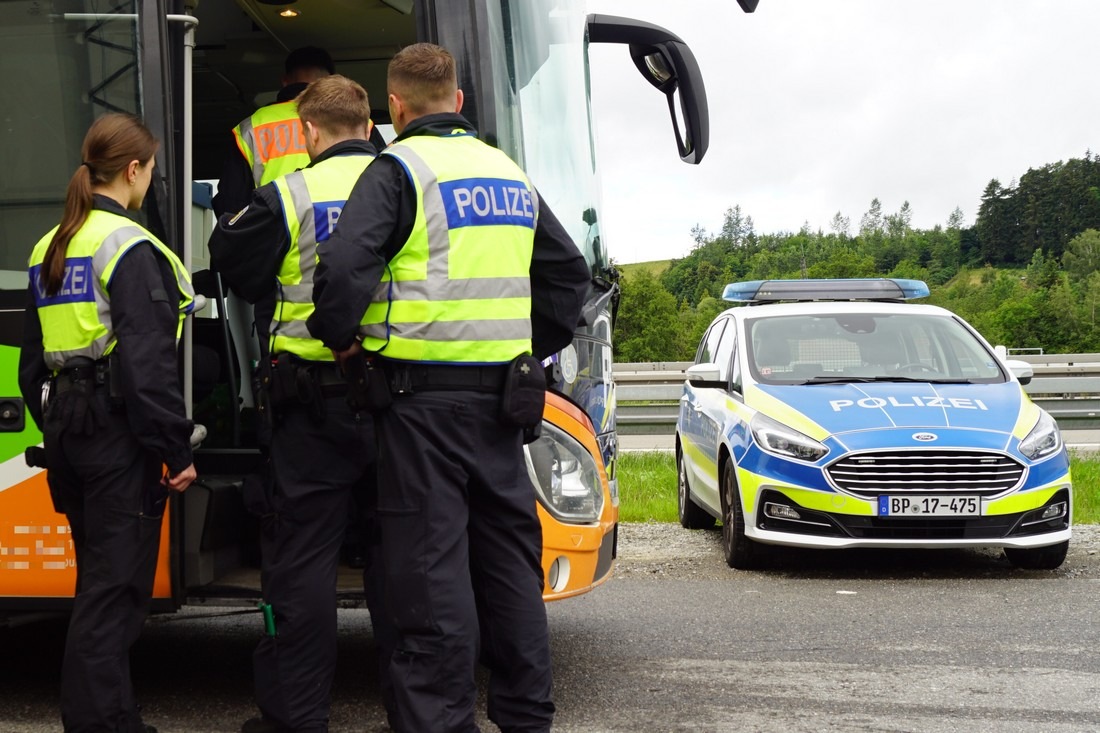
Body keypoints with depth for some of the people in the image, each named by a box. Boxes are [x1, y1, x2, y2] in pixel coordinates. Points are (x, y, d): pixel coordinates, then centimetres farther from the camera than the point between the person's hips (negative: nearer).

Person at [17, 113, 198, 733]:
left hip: (67, 430, 9)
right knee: (116, 588, -3)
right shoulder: (129, 248, -14)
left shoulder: (50, 250, 14)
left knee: (100, 580, 17)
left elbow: (32, 360, 18)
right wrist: (177, 450, -17)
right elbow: (147, 363, -20)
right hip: (118, 432, -9)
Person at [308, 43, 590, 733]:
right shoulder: (510, 174, 16)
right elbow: (569, 271, 22)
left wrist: (338, 335, -4)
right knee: (509, 556, 13)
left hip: (425, 393, -6)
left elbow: (344, 265, -20)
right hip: (500, 395, 6)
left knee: (431, 567, -3)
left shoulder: (399, 169, -6)